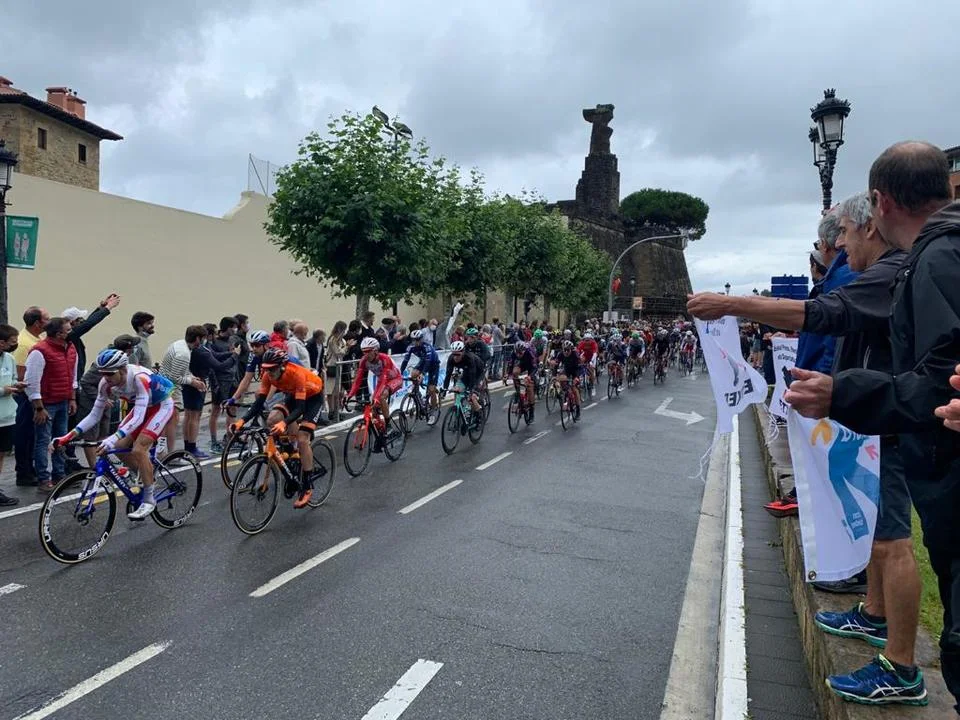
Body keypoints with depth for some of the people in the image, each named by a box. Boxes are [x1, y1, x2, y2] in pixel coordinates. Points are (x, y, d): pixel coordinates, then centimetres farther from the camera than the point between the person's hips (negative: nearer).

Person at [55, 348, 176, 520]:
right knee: (120, 446, -6)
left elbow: (138, 418, -41)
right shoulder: (106, 383, -17)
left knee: (138, 449, -21)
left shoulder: (139, 378, -36)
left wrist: (112, 439, -52)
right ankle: (145, 477, 19)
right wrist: (70, 435, -21)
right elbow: (94, 415, -9)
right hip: (142, 407, 7)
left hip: (161, 405, -7)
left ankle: (148, 500, -8)